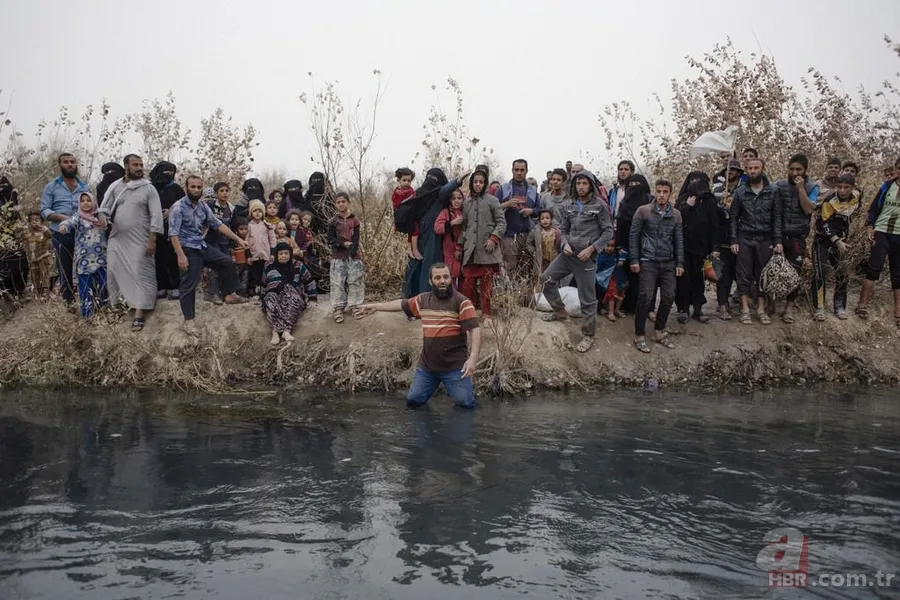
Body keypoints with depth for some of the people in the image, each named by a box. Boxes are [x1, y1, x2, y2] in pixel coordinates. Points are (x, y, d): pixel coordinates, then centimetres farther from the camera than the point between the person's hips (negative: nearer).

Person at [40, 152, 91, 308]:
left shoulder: (85, 187, 12)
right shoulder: (51, 187, 4)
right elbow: (44, 211, -3)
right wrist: (62, 218, -19)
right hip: (62, 235, -2)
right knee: (65, 270, 2)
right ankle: (69, 300, 10)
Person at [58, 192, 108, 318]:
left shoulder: (101, 217, 11)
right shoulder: (78, 217, -2)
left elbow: (108, 230, 23)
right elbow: (70, 222, -24)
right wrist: (64, 226, -46)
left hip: (101, 257, 4)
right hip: (84, 259, -4)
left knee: (103, 283, 7)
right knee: (86, 285, -3)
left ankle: (103, 306, 25)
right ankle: (87, 312, 3)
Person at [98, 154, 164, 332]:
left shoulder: (148, 188, -2)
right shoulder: (115, 186, 6)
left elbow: (156, 215, -5)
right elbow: (104, 209, 7)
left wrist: (152, 239, -12)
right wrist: (102, 219, -18)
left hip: (140, 240, -3)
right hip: (117, 239, 3)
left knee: (140, 275, -4)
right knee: (114, 271, 5)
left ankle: (139, 314, -4)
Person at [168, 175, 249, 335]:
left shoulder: (203, 206, 8)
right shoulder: (178, 207, -14)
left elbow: (218, 224, 10)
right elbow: (173, 232, -20)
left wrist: (237, 239, 5)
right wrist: (181, 255, -29)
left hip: (202, 246, 7)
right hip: (188, 249, -7)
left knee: (228, 262, 10)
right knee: (189, 285, -6)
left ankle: (230, 295, 24)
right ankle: (188, 321, 0)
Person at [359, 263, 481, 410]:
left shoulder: (461, 302, -9)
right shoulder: (423, 299, 7)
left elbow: (475, 330, -16)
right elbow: (402, 304, 24)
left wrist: (473, 358, -28)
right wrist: (376, 306, 31)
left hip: (454, 366, -5)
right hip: (426, 365, 5)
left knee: (465, 403, -7)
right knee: (413, 400, 7)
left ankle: (466, 385, 25)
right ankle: (434, 385, 36)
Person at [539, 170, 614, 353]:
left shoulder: (599, 205, -6)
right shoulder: (570, 205, 8)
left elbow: (608, 232, -7)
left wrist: (591, 248, -16)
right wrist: (565, 243, -5)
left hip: (586, 257, -6)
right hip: (568, 254, 6)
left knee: (587, 298, -1)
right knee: (546, 278, 8)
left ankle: (588, 335, 11)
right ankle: (560, 311, 28)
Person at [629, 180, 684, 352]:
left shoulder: (676, 214, 8)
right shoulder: (643, 211, -3)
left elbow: (679, 240, 11)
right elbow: (633, 236, -2)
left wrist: (679, 263, 5)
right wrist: (634, 260, -8)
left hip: (668, 263, 4)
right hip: (648, 262, -4)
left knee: (668, 297, 4)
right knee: (646, 298, -8)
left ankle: (659, 332, 20)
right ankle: (639, 335, 3)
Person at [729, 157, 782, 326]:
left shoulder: (773, 191, 3)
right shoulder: (739, 192, 3)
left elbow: (777, 217, 2)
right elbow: (734, 217, 4)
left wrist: (778, 241, -4)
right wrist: (734, 240, -3)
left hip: (765, 239, 0)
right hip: (745, 239, 0)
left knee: (763, 274, 4)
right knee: (744, 274, -1)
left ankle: (761, 309, 9)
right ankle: (745, 309, 3)